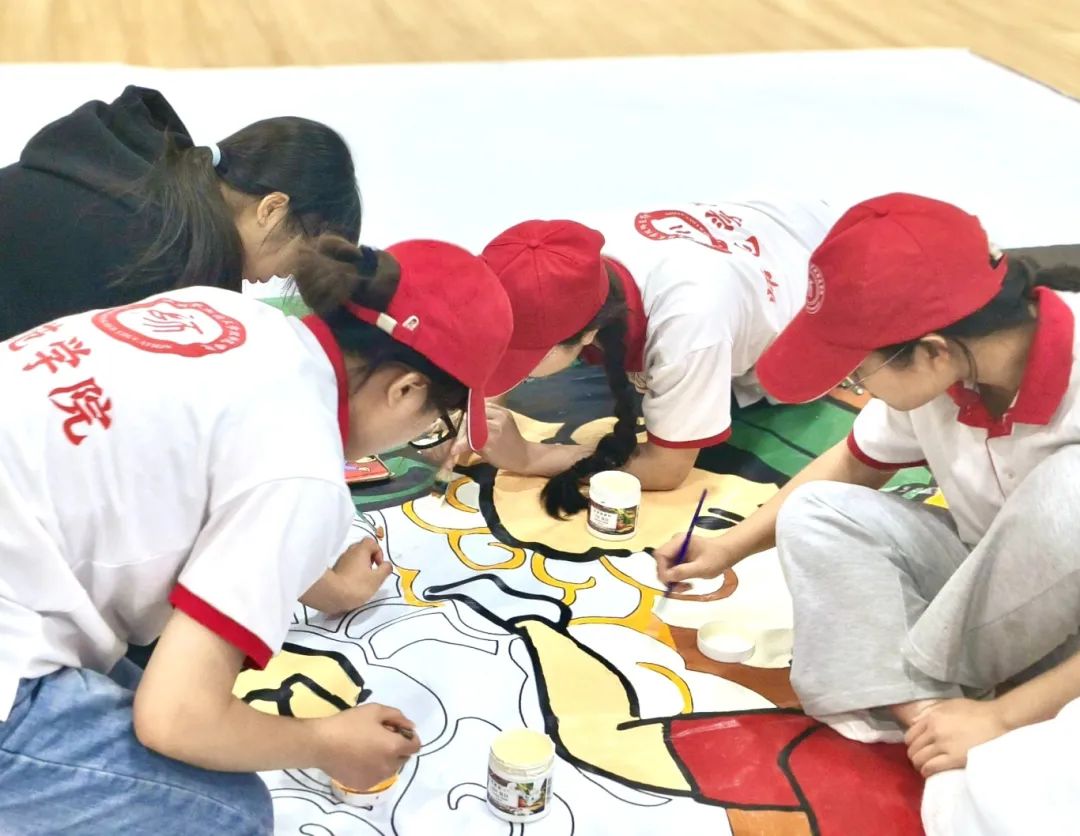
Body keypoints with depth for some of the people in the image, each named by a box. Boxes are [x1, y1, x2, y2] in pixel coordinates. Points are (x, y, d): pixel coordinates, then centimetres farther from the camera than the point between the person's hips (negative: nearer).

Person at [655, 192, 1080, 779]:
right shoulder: (933, 368, -14)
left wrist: (1001, 716, -31)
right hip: (986, 589, 6)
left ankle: (929, 679, -13)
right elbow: (854, 466, 7)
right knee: (814, 514, -11)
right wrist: (728, 548, 5)